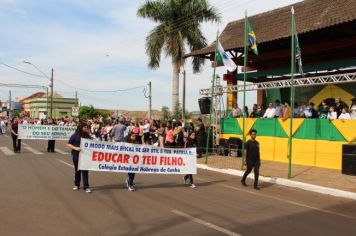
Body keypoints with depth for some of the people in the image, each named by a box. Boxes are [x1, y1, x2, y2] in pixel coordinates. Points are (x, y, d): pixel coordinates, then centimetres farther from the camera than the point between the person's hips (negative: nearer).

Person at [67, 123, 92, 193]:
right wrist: (75, 148, -18)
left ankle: (86, 187, 3)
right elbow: (68, 144, -4)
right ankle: (77, 185, 30)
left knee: (85, 171, -2)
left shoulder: (87, 136, 5)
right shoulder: (75, 135, -3)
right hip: (76, 155, -1)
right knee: (77, 170, 13)